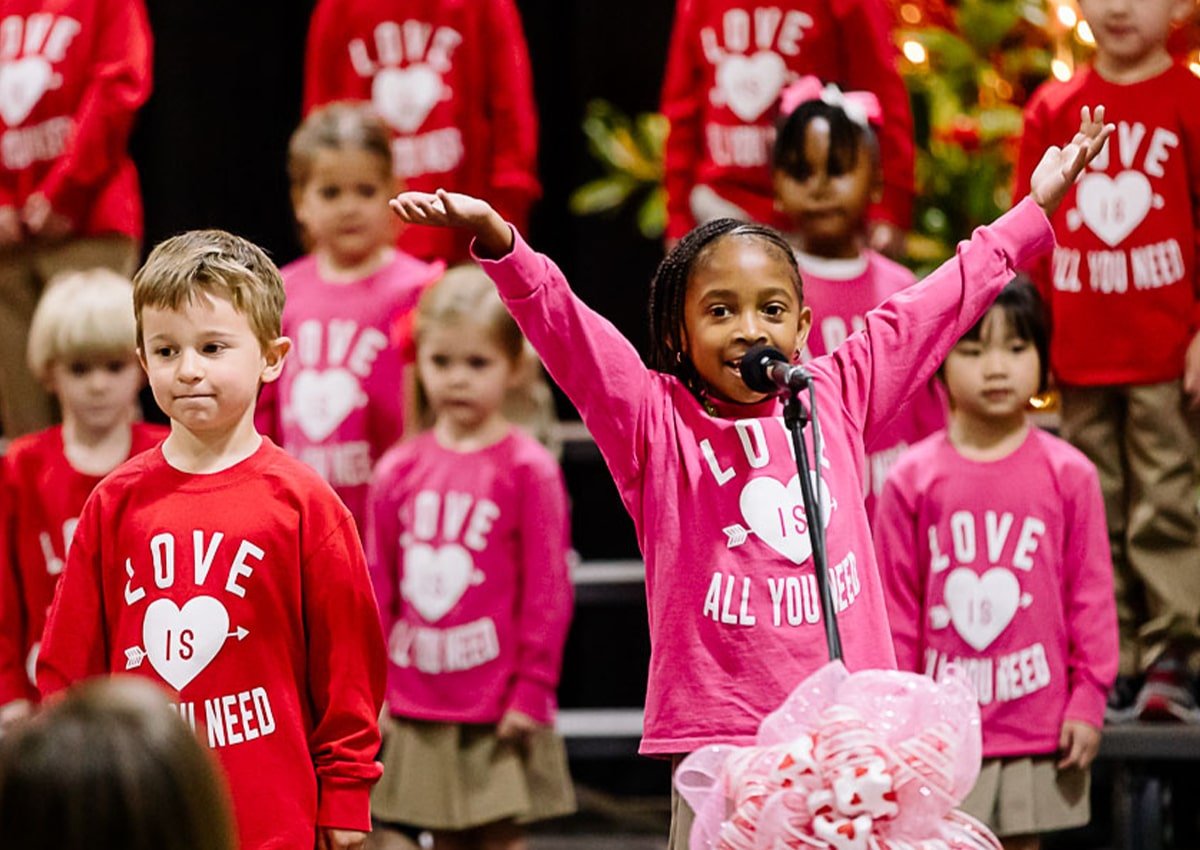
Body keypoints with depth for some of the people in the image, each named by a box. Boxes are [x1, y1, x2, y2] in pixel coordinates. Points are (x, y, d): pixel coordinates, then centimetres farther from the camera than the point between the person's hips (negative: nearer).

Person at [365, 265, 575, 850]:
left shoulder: (527, 471, -7)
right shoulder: (399, 472, 5)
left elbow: (548, 591, -6)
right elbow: (378, 589, 10)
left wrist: (531, 690, -9)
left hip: (497, 712, -4)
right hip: (417, 708, 4)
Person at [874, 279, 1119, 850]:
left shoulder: (1068, 475, -1)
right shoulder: (913, 481, -3)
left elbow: (1091, 593, 3)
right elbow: (894, 605, 2)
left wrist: (1088, 700, 0)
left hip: (1036, 713, 1)